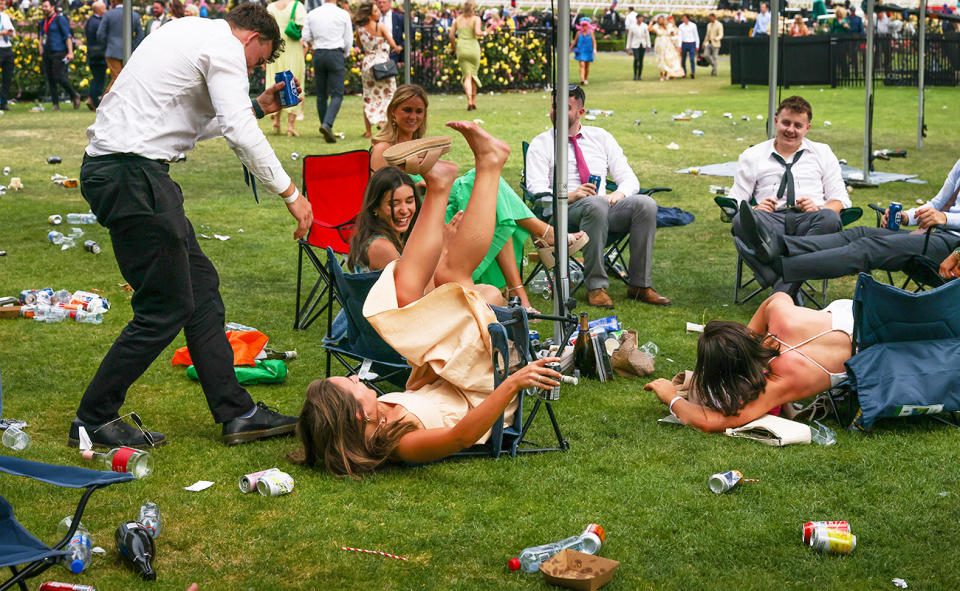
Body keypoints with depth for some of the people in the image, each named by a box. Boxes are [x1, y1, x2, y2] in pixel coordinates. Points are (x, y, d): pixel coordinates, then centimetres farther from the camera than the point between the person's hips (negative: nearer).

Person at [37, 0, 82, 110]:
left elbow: (68, 36, -7)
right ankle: (55, 104, 5)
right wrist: (41, 53, 14)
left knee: (59, 77, -15)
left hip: (58, 52, -7)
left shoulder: (60, 19, -3)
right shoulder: (43, 22, 17)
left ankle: (74, 96, 4)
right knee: (50, 79, 1)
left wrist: (70, 52, -16)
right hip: (47, 54, 7)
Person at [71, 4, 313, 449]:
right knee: (167, 308, -3)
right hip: (131, 174, -11)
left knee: (201, 287, 12)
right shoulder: (225, 46, -6)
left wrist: (256, 107, 34)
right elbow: (240, 133, -17)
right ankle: (93, 420, 8)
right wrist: (290, 193, -11)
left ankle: (236, 412, 16)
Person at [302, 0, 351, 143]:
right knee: (337, 94, -4)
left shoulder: (312, 14, 3)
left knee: (321, 95, 12)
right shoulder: (343, 14, -3)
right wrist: (345, 55, 18)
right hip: (336, 55, -3)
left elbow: (306, 37, 6)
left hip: (318, 54, 3)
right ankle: (327, 124, -24)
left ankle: (326, 128, 16)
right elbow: (348, 40, 1)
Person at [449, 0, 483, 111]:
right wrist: (483, 33, 3)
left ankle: (469, 101, -18)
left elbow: (451, 35, 7)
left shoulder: (458, 19, 8)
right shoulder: (476, 19, -3)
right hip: (473, 48, -2)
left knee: (467, 76, 1)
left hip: (461, 49, 2)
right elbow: (477, 33, -18)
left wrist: (453, 46, 23)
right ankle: (474, 101, 18)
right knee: (473, 74, 15)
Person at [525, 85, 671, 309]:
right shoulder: (541, 144, 10)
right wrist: (569, 195, -21)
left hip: (607, 204, 4)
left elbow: (629, 178, 13)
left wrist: (619, 194, -11)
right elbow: (536, 190, -3)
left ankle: (640, 285, -22)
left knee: (645, 204, -26)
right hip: (567, 208, -4)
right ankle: (596, 286, -32)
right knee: (596, 204, -39)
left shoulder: (601, 137, 19)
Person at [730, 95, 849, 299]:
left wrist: (820, 209, -7)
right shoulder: (752, 156, 21)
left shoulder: (823, 153, 23)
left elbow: (841, 199, 16)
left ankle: (783, 292, -46)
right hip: (770, 221, 0)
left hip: (809, 220, 0)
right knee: (741, 219, -35)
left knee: (830, 219, -36)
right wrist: (754, 210, -9)